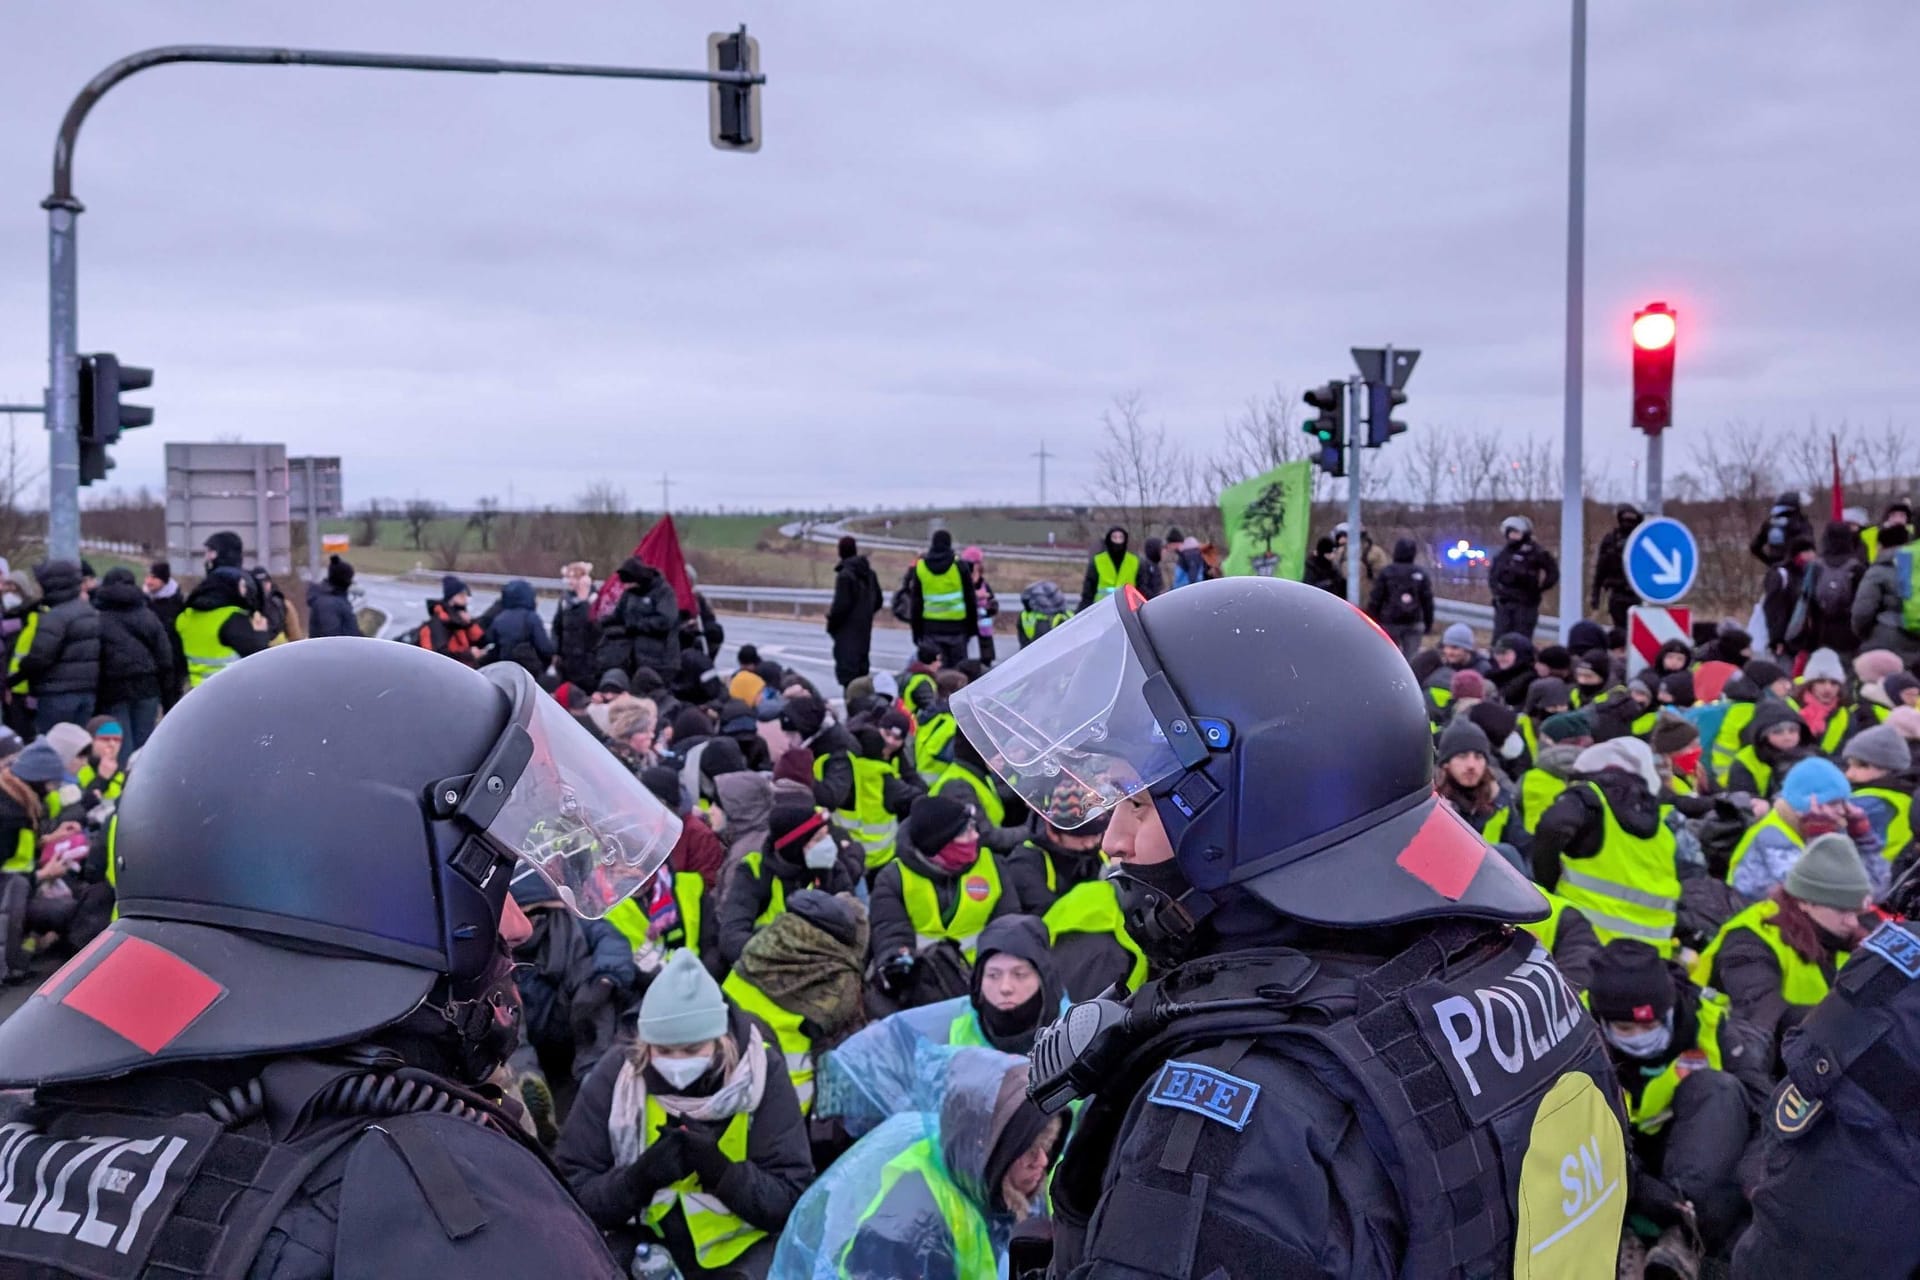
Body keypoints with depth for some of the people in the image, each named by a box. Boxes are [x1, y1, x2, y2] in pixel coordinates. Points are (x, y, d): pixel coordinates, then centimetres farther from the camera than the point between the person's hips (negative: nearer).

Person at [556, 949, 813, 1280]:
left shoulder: (763, 1074, -9)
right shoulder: (615, 1075, -7)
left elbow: (792, 1200, -11)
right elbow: (570, 1192, -7)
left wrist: (722, 1172, -27)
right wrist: (638, 1178, -25)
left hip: (742, 1249, -1)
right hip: (643, 1245, 2)